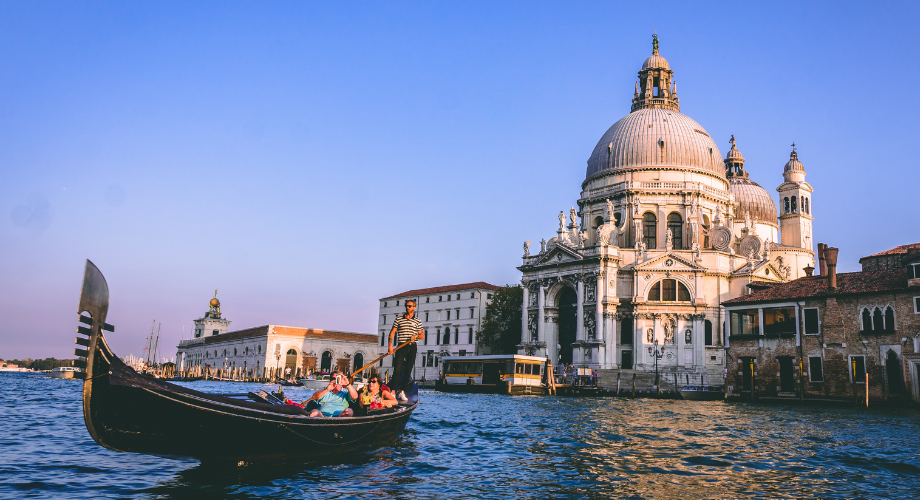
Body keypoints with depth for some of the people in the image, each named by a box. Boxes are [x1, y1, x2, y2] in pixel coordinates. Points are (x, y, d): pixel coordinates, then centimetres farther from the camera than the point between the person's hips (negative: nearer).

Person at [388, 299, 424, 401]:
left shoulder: (417, 321, 9)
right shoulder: (399, 319, 6)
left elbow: (422, 335, 9)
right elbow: (392, 332, 5)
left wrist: (416, 336, -14)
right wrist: (390, 346, -5)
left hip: (412, 348, 2)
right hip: (401, 347, -2)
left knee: (408, 371, 3)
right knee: (397, 370, -9)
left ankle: (402, 392, 9)